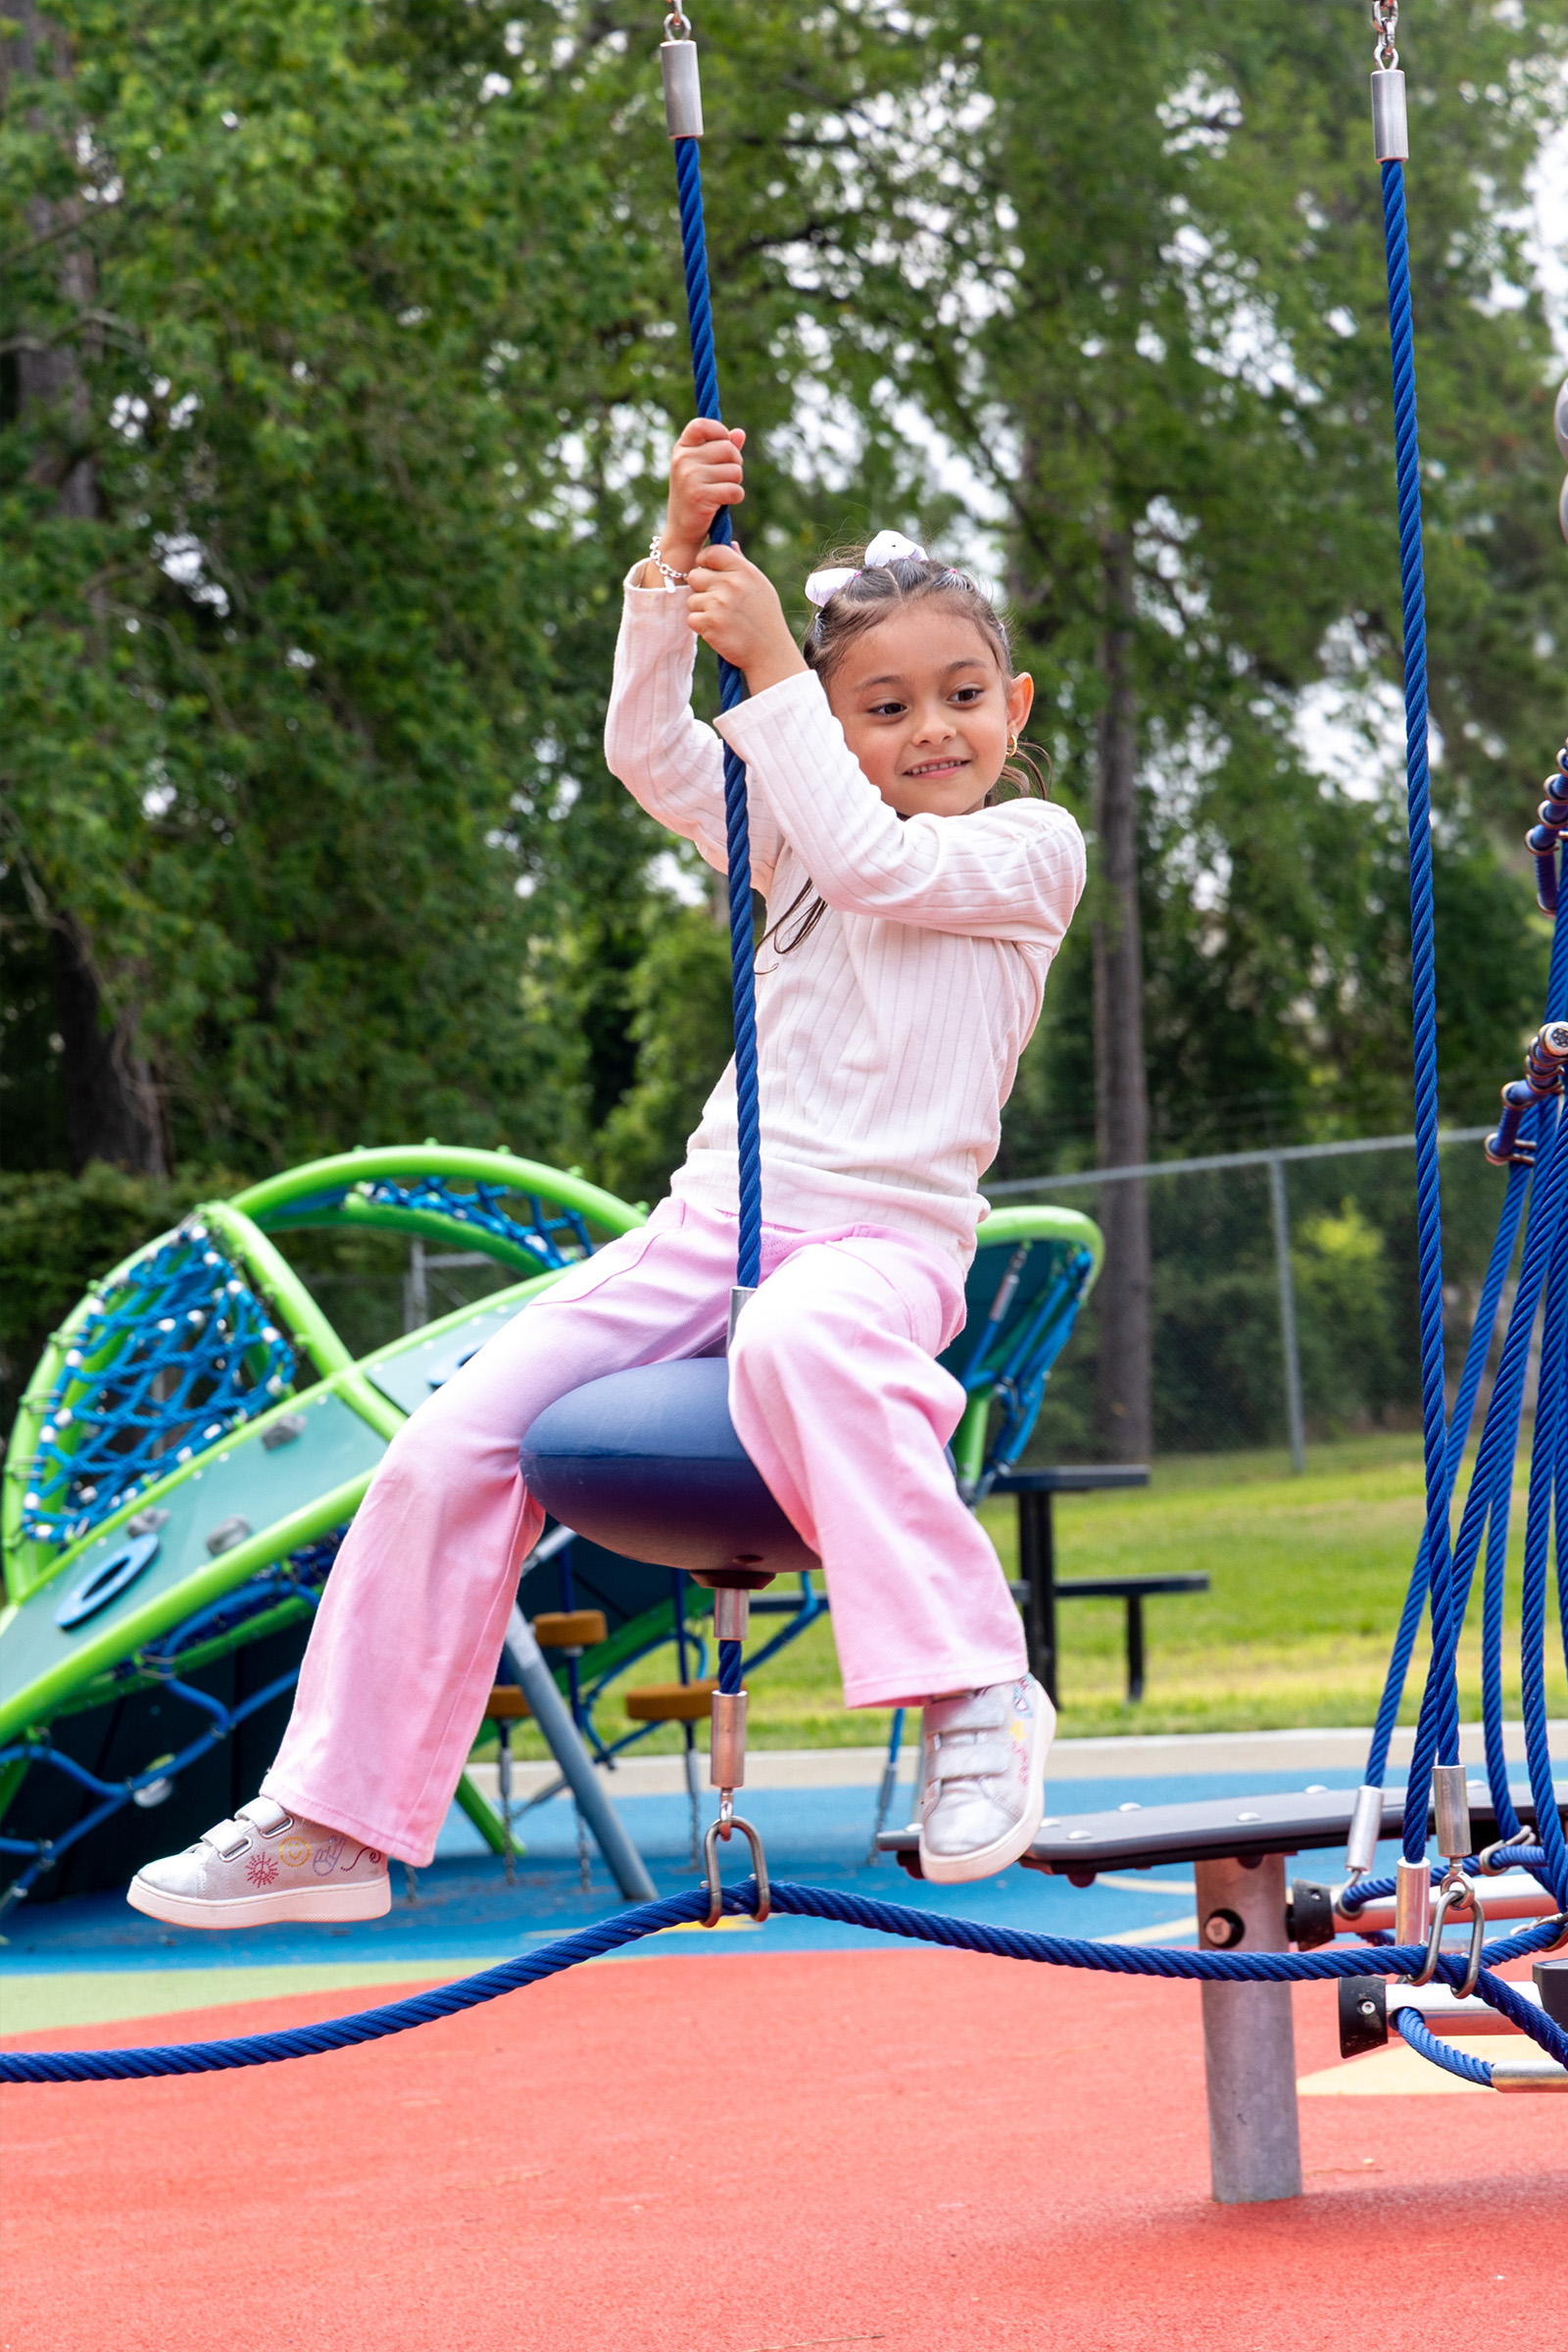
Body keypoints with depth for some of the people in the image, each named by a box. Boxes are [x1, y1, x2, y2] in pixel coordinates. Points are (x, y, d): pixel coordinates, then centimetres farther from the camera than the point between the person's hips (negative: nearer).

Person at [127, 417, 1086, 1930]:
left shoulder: (1031, 849, 3)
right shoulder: (794, 835, 18)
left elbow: (873, 860, -13)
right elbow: (647, 748, 7)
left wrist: (772, 659, -10)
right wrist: (676, 557, -4)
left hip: (886, 1234, -5)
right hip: (715, 1216, 6)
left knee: (795, 1344, -44)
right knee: (455, 1440, -10)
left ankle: (975, 1695, -37)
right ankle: (332, 1818, -3)